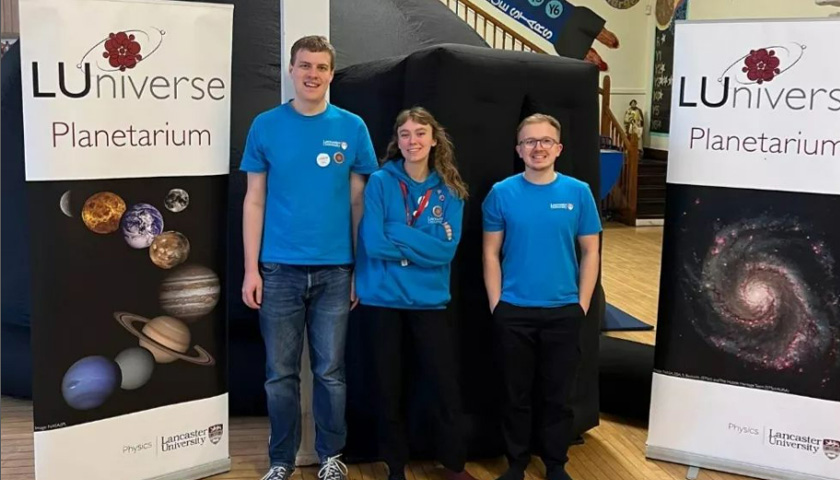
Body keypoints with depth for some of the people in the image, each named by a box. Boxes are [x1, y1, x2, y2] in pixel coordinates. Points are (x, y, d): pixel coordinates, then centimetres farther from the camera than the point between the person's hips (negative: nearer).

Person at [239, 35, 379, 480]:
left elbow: (358, 202, 5)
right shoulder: (266, 126, 1)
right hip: (279, 270, 0)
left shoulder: (352, 127, 2)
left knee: (330, 371, 9)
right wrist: (251, 269, -3)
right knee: (281, 373, 8)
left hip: (334, 271, 0)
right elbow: (254, 201, 3)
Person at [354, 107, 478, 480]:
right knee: (389, 388, 10)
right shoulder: (380, 182, -4)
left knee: (447, 386, 3)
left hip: (430, 300, 1)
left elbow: (447, 249, -10)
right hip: (383, 299, -1)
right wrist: (422, 247, -10)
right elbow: (373, 243, -14)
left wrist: (398, 234, -14)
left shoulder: (450, 190, 2)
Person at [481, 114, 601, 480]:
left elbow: (590, 251, 2)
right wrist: (497, 304, -5)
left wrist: (582, 305, -2)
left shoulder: (578, 192, -2)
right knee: (516, 394, 12)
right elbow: (491, 253, 0)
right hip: (513, 312, 0)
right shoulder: (502, 193, -4)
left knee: (558, 395, 11)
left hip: (564, 312, 0)